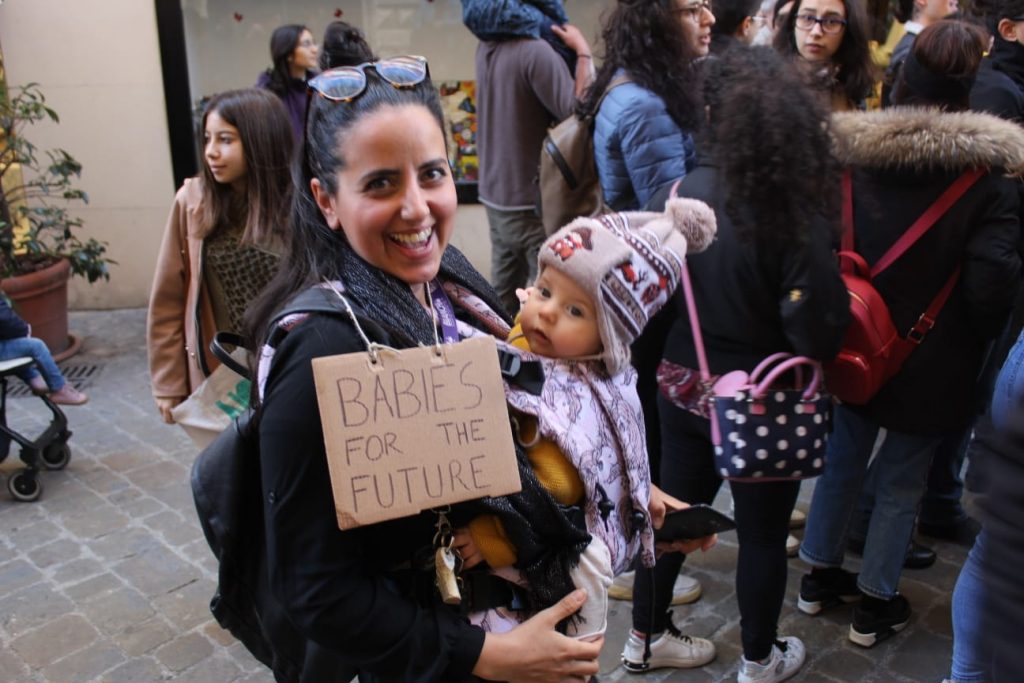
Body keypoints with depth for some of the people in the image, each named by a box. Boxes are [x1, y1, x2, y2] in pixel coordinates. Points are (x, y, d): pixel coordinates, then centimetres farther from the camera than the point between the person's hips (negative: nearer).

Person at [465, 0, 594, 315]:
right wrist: (583, 52, -10)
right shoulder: (535, 51, -18)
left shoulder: (487, 47, 6)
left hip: (495, 195, 8)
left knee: (504, 299, 17)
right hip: (532, 202, -8)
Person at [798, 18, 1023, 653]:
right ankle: (876, 602, 29)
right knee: (901, 483, 13)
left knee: (842, 461, 20)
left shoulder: (852, 155, -6)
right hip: (928, 363, -3)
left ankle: (821, 575, 36)